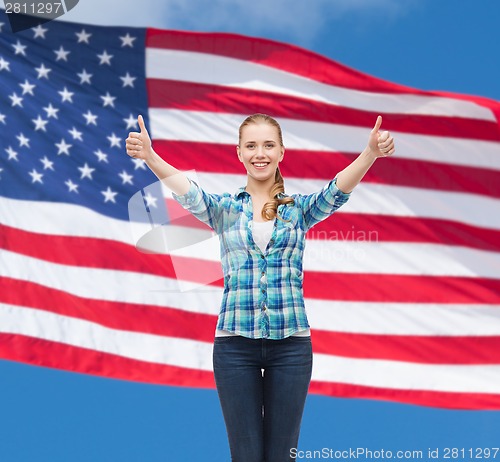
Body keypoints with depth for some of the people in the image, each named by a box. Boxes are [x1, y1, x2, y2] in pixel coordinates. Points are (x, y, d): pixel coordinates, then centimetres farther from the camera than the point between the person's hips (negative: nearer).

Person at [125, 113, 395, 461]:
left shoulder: (300, 209, 7)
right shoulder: (224, 209, 6)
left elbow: (337, 191, -12)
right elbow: (188, 192, -13)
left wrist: (372, 153, -32)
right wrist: (150, 157, -34)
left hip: (291, 343, 0)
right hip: (235, 344, 0)